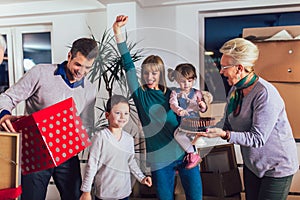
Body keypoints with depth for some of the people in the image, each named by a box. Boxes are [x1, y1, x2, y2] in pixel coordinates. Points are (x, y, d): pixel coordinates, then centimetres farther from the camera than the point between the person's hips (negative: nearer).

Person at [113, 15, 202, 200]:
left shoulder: (172, 94, 4)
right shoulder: (140, 95, 1)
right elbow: (128, 66, -7)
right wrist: (118, 32, -13)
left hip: (184, 153, 1)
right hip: (159, 159, -1)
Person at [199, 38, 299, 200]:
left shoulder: (265, 94, -26)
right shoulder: (235, 90, -1)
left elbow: (258, 138, -27)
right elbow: (228, 126, 4)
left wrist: (224, 134, -36)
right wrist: (211, 130, -11)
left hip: (277, 168, -7)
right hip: (251, 165, 7)